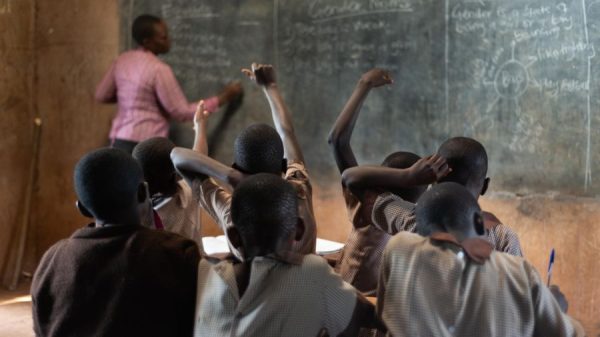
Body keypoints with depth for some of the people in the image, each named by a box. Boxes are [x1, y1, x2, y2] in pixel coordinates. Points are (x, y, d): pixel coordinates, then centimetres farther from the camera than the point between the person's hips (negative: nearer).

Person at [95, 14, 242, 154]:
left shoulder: (122, 61, 7)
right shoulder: (159, 69, -15)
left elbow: (101, 95, 18)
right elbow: (181, 112, -12)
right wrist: (222, 98, -5)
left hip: (119, 140, 8)